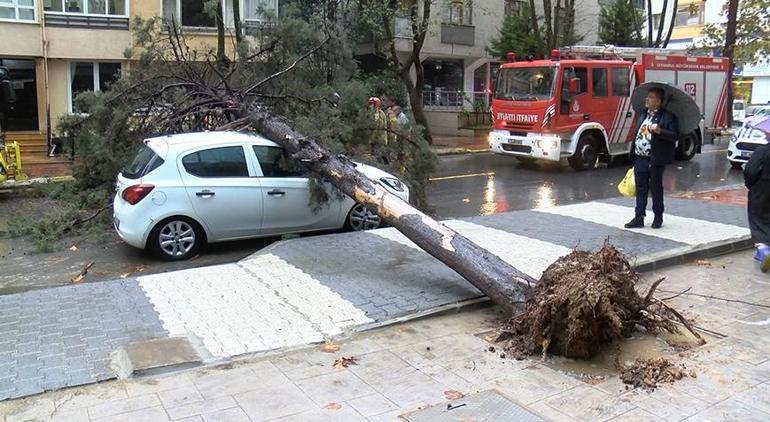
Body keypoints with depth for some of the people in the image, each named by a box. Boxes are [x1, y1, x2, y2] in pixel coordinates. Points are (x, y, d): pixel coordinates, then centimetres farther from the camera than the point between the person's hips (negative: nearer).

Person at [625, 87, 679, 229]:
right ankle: (639, 217, 12)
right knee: (640, 189, 7)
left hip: (655, 160, -5)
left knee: (656, 189, 6)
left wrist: (659, 131, -28)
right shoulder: (642, 115, 13)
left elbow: (674, 135, -13)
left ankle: (658, 217, 19)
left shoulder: (668, 116, -6)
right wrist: (633, 155, 14)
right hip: (640, 159, 5)